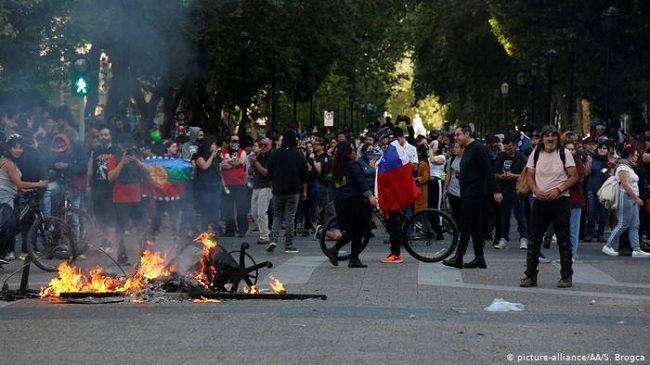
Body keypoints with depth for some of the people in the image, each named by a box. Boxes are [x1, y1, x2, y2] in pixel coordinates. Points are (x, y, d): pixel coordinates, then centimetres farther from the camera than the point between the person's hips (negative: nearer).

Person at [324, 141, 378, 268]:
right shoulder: (353, 165, -6)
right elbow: (361, 182, -18)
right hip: (354, 200, -7)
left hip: (340, 201, 7)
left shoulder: (336, 167, 16)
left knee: (350, 232, 14)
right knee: (358, 231, 2)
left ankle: (334, 250, -3)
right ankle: (354, 259, 1)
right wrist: (370, 196, -26)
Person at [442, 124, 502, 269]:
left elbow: (488, 171, -19)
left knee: (465, 226, -8)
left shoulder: (478, 148, -13)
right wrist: (459, 174, 9)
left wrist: (495, 191, -23)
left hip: (474, 195, -10)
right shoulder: (468, 149, 17)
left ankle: (458, 258, -7)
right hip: (468, 194, 10)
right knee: (474, 226, 10)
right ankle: (479, 258, 13)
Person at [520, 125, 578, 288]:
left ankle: (566, 276, 8)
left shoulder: (564, 153, -1)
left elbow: (574, 176, -3)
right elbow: (529, 176, 8)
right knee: (534, 239, 2)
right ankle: (530, 275, 8)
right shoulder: (535, 154, 7)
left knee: (564, 240, 1)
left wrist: (558, 190, -15)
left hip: (560, 201, -2)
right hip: (540, 201, 3)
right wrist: (536, 191, -10)